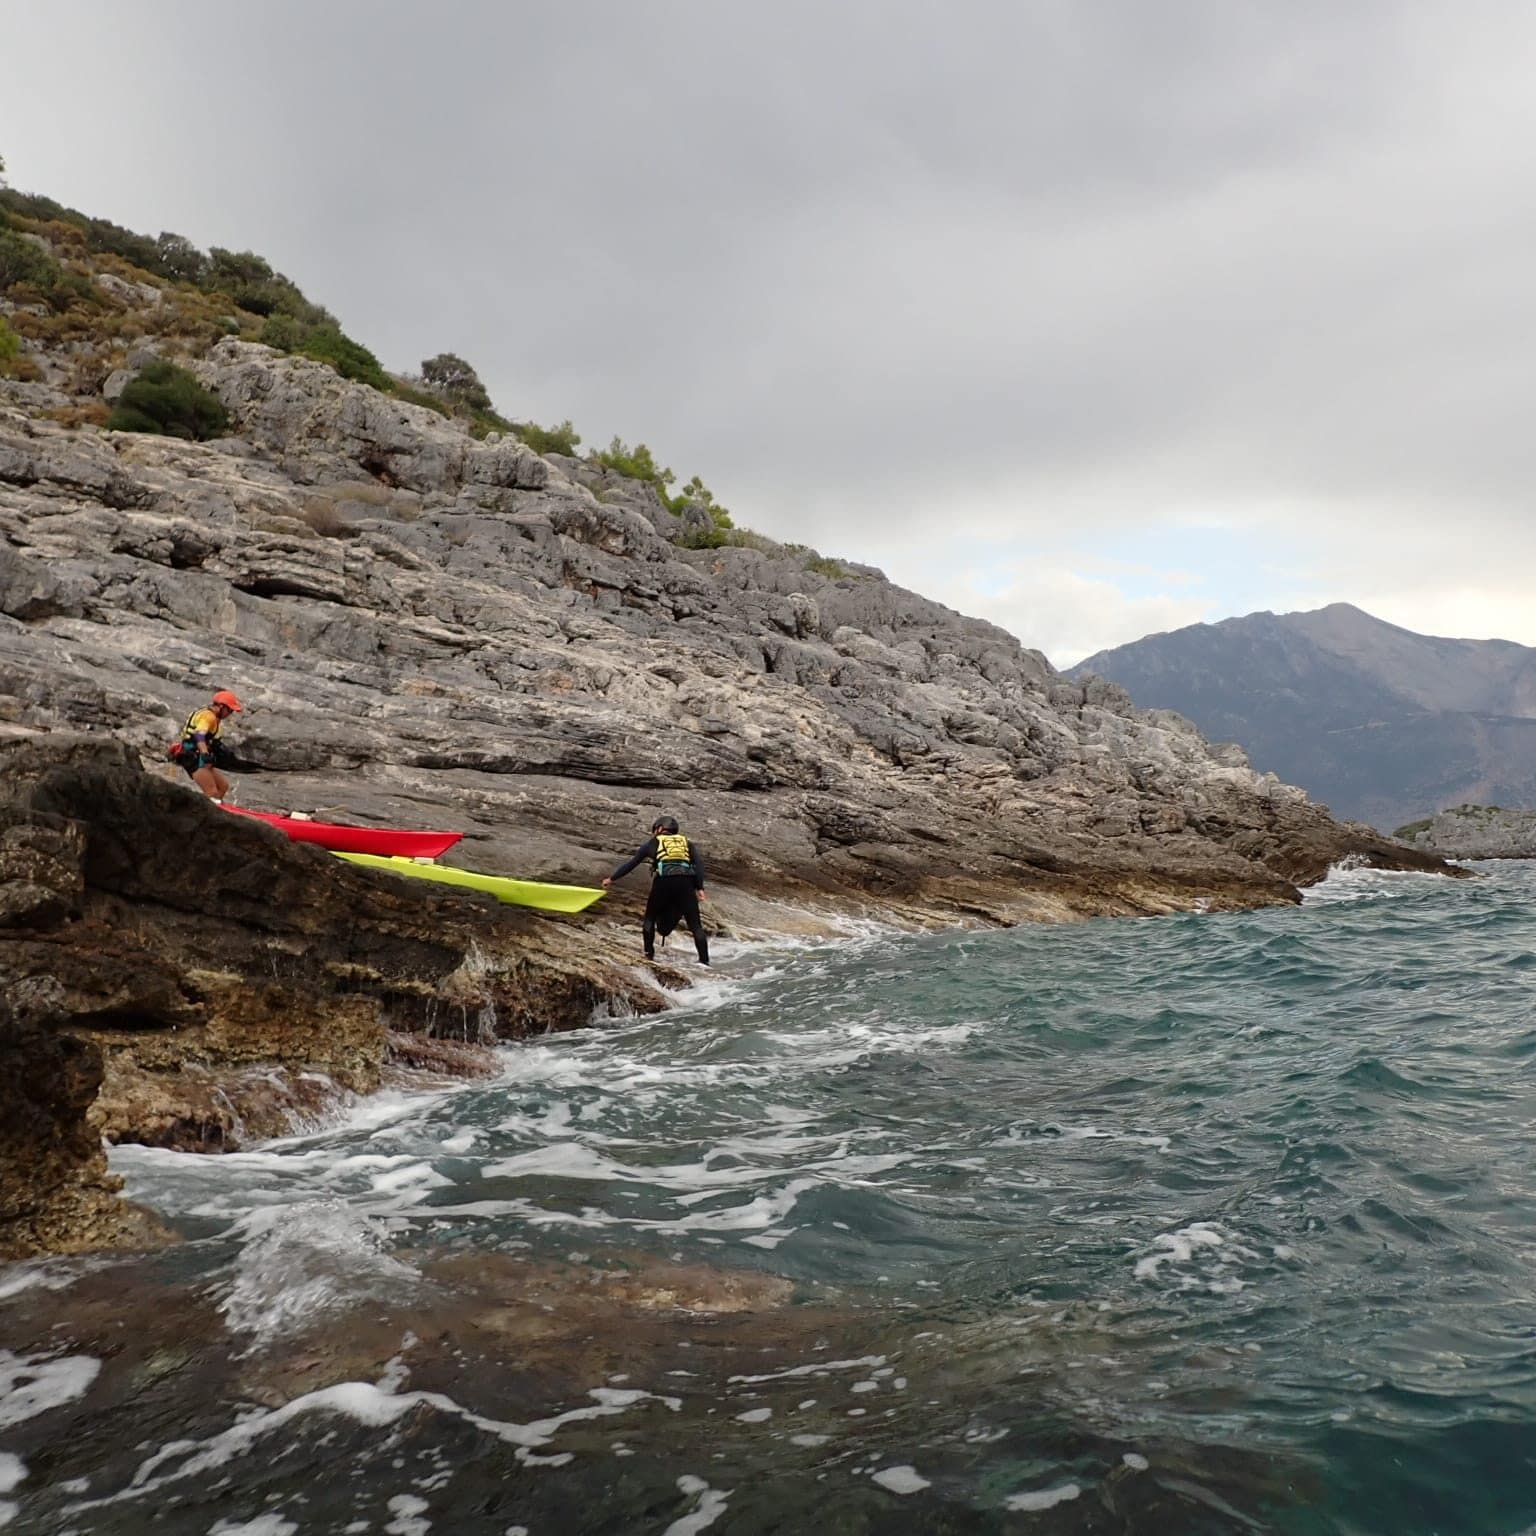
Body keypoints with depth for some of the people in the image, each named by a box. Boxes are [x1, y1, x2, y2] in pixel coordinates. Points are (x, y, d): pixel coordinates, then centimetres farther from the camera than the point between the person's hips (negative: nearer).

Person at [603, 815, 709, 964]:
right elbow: (699, 862, 9)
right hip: (686, 882, 1)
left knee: (650, 918, 20)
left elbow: (632, 863, 28)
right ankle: (704, 961, -3)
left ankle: (649, 954, 16)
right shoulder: (686, 842, 26)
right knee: (695, 925, 4)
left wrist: (611, 878, 38)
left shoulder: (654, 842, 24)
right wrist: (699, 888, 3)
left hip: (664, 880, -1)